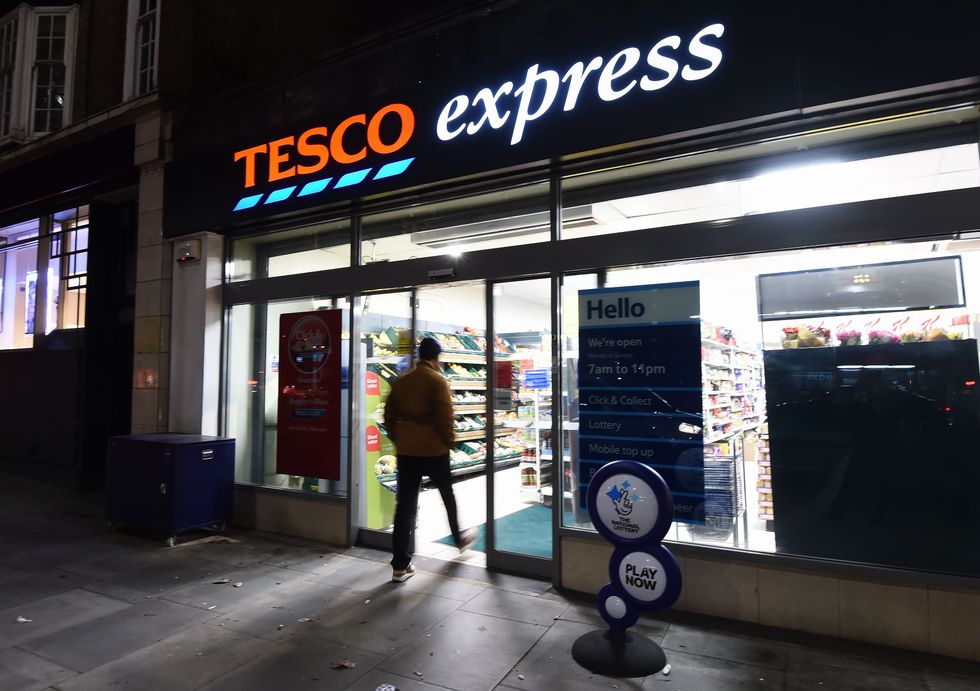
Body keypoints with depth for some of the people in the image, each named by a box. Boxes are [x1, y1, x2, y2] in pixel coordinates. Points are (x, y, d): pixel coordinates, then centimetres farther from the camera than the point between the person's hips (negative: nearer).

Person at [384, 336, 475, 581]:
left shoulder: (401, 381, 8)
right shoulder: (438, 380, -9)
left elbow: (389, 415, 9)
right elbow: (445, 416, -14)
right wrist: (449, 441, -1)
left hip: (405, 450, 4)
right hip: (433, 449, -4)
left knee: (405, 503, 4)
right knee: (447, 495, 18)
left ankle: (400, 565, 4)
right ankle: (459, 539, 37)